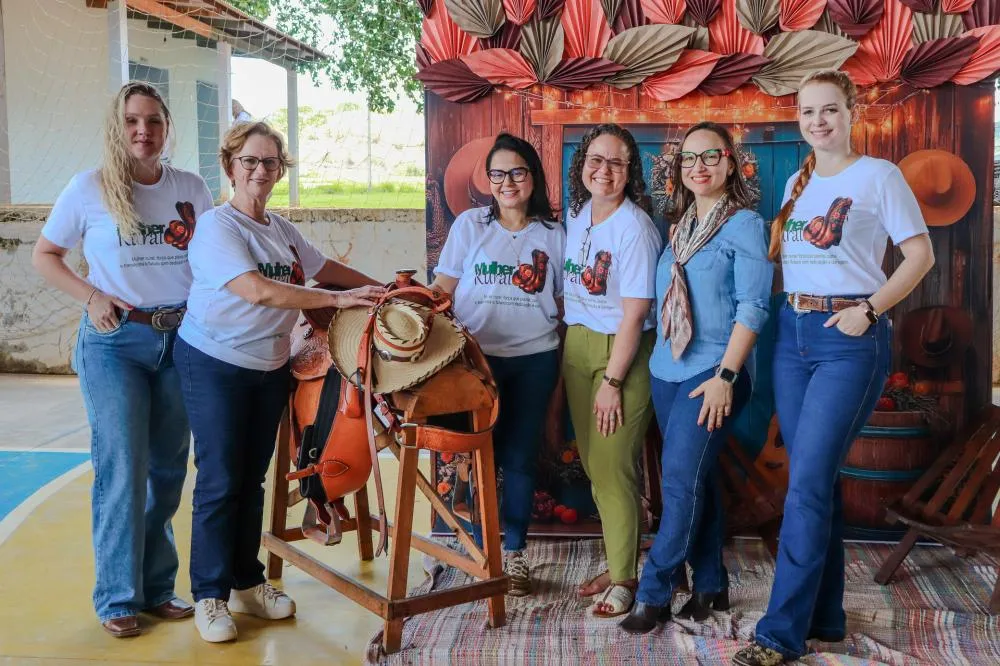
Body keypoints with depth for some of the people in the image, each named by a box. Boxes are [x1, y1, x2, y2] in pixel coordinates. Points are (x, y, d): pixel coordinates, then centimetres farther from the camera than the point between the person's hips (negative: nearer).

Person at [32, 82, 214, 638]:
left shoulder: (193, 189, 4)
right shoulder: (90, 188, -3)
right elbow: (45, 255, 6)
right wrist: (91, 298, -8)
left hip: (182, 338, 3)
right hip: (115, 342, -3)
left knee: (169, 467, 8)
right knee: (123, 468, -5)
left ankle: (158, 587, 22)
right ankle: (119, 597, 8)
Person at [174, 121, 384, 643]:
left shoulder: (282, 230, 9)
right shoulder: (217, 226, -14)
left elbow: (323, 268, 21)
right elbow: (257, 291, -26)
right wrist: (337, 300, -25)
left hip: (270, 369, 7)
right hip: (214, 366, -7)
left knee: (252, 481, 13)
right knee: (219, 483, -3)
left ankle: (246, 584, 25)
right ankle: (210, 596, 9)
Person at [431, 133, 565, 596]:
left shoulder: (553, 235, 6)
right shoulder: (470, 225, 3)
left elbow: (562, 300, 9)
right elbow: (443, 290, 4)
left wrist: (566, 357, 0)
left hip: (535, 359, 1)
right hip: (477, 357, -1)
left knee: (520, 457, 6)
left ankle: (513, 552, 18)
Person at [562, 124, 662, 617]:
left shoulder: (634, 226, -16)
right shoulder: (578, 213, 7)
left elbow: (635, 312, -18)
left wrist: (612, 381, -17)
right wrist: (567, 353, 12)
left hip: (622, 351, -7)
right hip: (576, 345, 7)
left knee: (614, 466, -3)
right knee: (593, 463, 12)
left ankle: (624, 577, 12)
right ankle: (615, 563, 27)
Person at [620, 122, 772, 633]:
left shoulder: (744, 224, -5)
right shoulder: (679, 226, 14)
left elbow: (752, 305, -11)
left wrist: (726, 374, -17)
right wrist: (659, 360, 12)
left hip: (712, 373, -7)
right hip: (667, 370, 7)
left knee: (682, 479, -8)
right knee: (696, 479, 11)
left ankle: (653, 594, 1)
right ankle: (711, 586, 20)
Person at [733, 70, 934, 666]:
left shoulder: (879, 175, -3)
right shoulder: (798, 182, 15)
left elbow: (921, 254, -6)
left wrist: (868, 310, -14)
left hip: (850, 338, -6)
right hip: (793, 332, 6)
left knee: (807, 482, -10)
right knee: (818, 479, 10)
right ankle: (825, 618, 21)